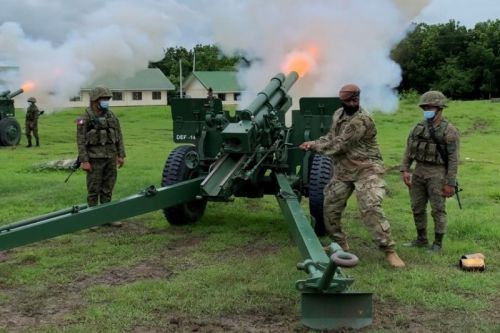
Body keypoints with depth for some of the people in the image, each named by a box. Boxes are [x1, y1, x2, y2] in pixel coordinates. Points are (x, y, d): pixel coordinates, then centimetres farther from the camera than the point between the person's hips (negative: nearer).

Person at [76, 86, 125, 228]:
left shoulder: (111, 116, 8)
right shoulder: (85, 118, -7)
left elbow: (119, 136, 10)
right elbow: (80, 141, -9)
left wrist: (121, 155, 5)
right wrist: (84, 161, -14)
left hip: (110, 158, 5)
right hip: (95, 159, -5)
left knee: (107, 189, 9)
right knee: (93, 190, 1)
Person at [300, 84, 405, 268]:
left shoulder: (363, 120, -22)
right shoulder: (337, 114, 7)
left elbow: (339, 145, -23)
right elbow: (331, 136, 18)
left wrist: (314, 146, -12)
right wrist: (314, 142, -2)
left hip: (366, 170, -8)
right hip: (342, 171, 8)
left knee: (371, 209, -18)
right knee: (330, 207, 10)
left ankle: (389, 250, -9)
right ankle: (340, 244, 28)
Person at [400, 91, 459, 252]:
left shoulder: (449, 131, -9)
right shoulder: (419, 128, 7)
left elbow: (453, 159, -11)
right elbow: (408, 150, 9)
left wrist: (450, 183, -14)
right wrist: (405, 170, -2)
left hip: (437, 174, -6)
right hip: (418, 172, 6)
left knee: (438, 210, 2)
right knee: (417, 208, 11)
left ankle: (437, 243, 12)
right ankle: (421, 239, 26)